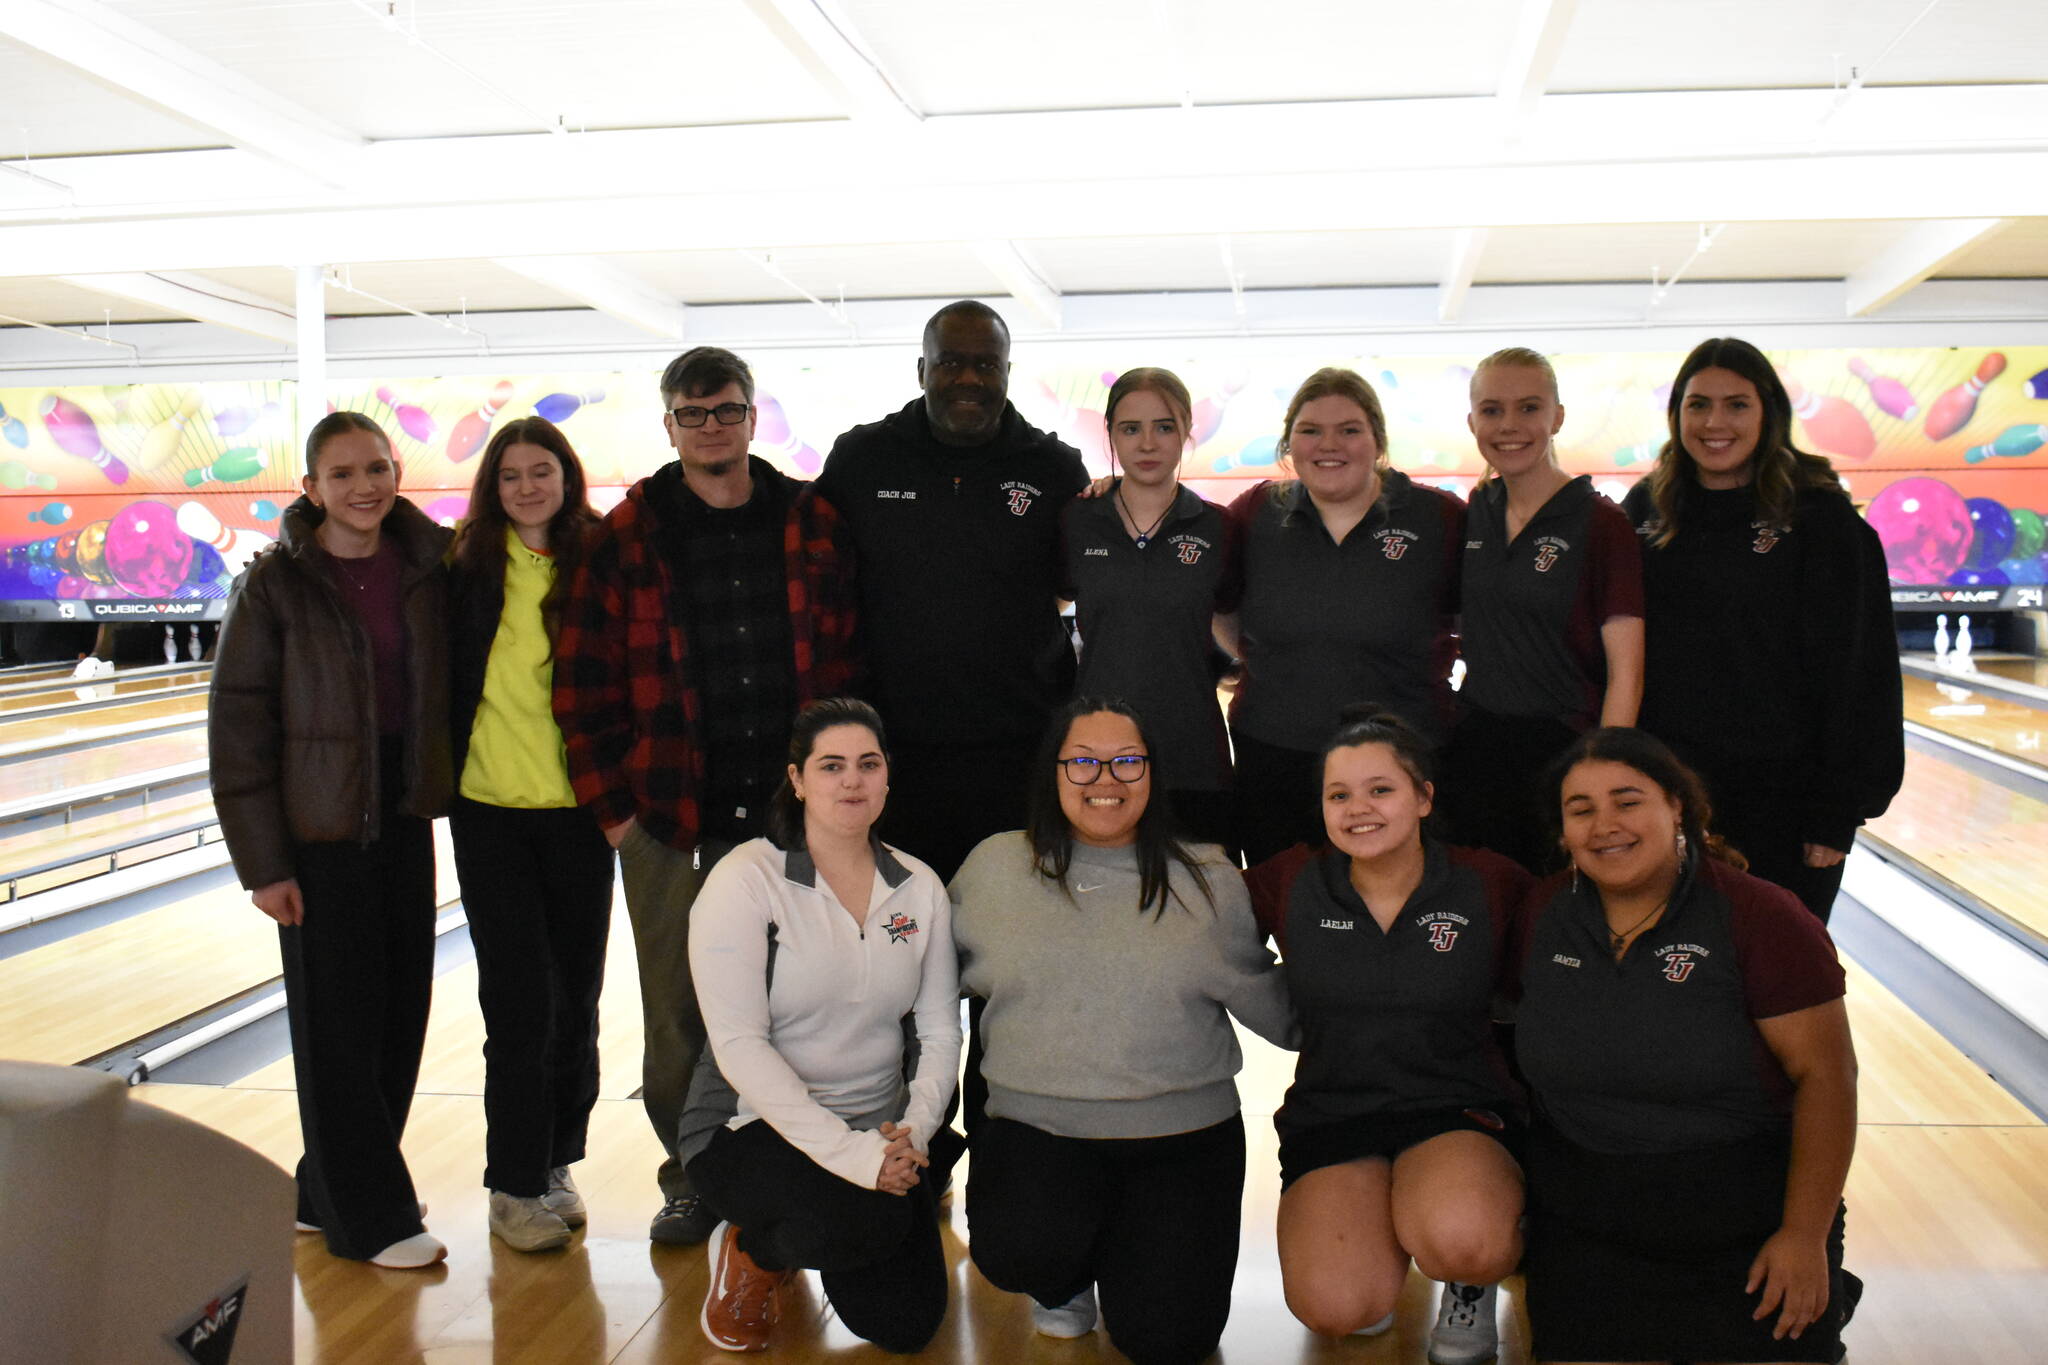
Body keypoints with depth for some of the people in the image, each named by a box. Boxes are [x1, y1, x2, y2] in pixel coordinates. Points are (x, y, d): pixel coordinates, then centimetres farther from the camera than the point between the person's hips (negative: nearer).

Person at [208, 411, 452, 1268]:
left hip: (405, 818, 5)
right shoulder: (276, 585, -9)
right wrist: (262, 863, -10)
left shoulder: (431, 564, 1)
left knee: (401, 1012, 11)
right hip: (320, 829, -4)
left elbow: (457, 678, 13)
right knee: (340, 1020, 4)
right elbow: (238, 726, -8)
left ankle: (330, 1189, 31)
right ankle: (368, 1218, 18)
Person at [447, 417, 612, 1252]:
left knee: (574, 996, 9)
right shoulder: (471, 567, 0)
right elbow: (447, 678, 3)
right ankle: (514, 1188, 13)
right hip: (491, 809, -1)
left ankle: (555, 1162, 27)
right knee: (519, 999, 0)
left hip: (577, 808, 1)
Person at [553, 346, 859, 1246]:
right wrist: (611, 802, -3)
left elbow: (848, 659, 7)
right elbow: (583, 680, 1)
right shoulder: (631, 536, 0)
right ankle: (691, 1177, 25)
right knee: (677, 1012, 7)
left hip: (789, 811, 1)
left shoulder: (811, 525, 4)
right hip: (670, 820, -1)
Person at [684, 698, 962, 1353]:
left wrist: (914, 1131, -14)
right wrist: (846, 1149, -26)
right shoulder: (746, 880, -12)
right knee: (874, 1219, -33)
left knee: (906, 1324, -4)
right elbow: (739, 1045, -18)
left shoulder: (920, 888, 3)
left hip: (881, 1132, 5)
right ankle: (752, 1250, 3)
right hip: (757, 1128, -5)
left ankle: (806, 1239, 29)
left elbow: (940, 1032, 5)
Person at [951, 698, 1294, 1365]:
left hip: (1184, 1134, 0)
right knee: (1020, 1254, -29)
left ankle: (1124, 1244, 23)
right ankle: (1064, 1281, 11)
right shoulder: (993, 868, 5)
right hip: (1036, 1127, 0)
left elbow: (1276, 1010, 10)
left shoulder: (1209, 880, 4)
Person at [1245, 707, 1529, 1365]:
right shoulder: (1288, 884, -2)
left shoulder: (1490, 884, -4)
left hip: (1460, 1112, -1)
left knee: (1459, 1241, -35)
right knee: (1335, 1307, -24)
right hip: (1331, 1115, 1)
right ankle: (1388, 1226, 15)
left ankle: (1471, 1280, 7)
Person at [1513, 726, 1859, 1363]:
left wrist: (1805, 1236, -13)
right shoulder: (1542, 914, 1)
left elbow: (1825, 1075, -12)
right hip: (1585, 1230, 2)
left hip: (1748, 1223, -2)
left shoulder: (1760, 917, -12)